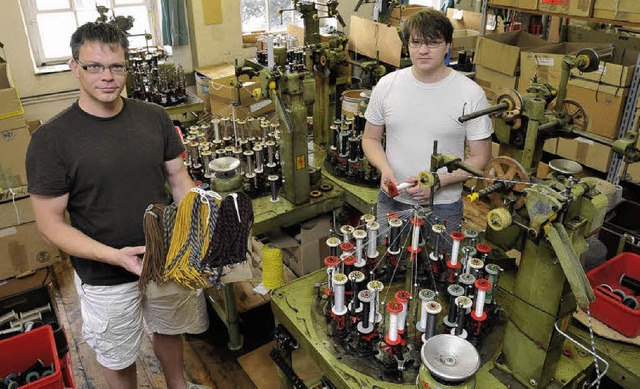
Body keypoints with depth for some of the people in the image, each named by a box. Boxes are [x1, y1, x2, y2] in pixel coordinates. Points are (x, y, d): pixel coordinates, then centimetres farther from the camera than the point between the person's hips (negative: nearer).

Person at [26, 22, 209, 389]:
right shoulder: (51, 139, -16)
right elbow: (51, 221, -14)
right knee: (119, 358, 19)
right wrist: (115, 256, -27)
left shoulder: (155, 117, -6)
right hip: (106, 277, -3)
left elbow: (179, 179, 1)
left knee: (170, 330, 26)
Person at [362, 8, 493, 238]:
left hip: (443, 207, -2)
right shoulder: (386, 86, -3)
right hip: (392, 200, 2)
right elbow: (371, 138, 6)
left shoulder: (471, 94, -10)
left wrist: (438, 181, -20)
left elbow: (480, 157, -6)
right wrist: (385, 169, -14)